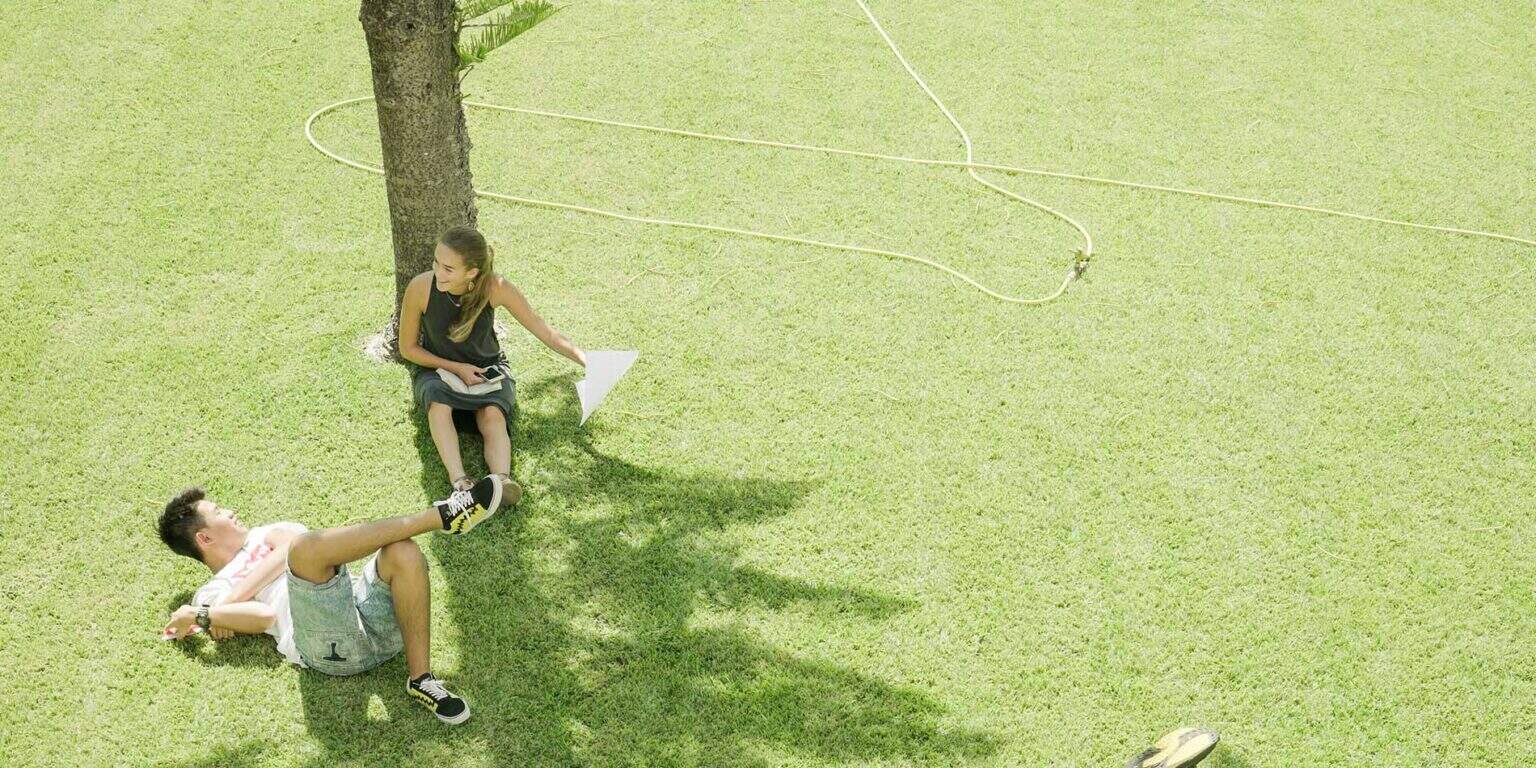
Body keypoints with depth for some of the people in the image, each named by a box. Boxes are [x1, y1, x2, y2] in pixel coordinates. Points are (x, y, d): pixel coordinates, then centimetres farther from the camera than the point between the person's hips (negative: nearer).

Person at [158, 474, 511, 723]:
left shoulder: (265, 535, 37)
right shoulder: (211, 596, 21)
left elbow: (286, 542, 10)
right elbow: (265, 616, 1)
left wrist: (232, 601, 5)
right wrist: (202, 616, -1)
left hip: (368, 610, 5)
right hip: (332, 646, -5)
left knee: (403, 553, -26)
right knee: (306, 545, -30)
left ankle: (421, 678, -22)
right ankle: (443, 514, -30)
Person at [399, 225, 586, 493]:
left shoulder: (495, 288, -23)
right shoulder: (420, 288, -23)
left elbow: (544, 331, -12)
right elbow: (408, 348, -6)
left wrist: (587, 360, -22)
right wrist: (456, 368, -16)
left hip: (487, 368, 0)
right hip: (436, 368, 0)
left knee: (492, 414, -32)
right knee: (439, 404, -35)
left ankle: (502, 480, -51)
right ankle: (459, 482, -49)